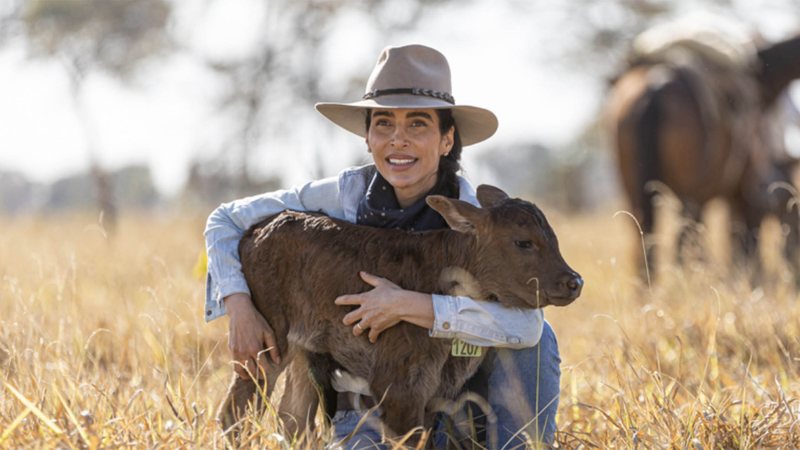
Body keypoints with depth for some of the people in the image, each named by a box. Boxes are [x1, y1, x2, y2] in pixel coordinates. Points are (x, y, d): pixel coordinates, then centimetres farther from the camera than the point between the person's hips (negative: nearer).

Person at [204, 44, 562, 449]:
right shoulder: (345, 194, -10)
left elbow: (527, 322, -33)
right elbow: (225, 222, 2)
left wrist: (408, 305, -35)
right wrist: (240, 308, -14)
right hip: (366, 411, 1)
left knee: (535, 335, -26)